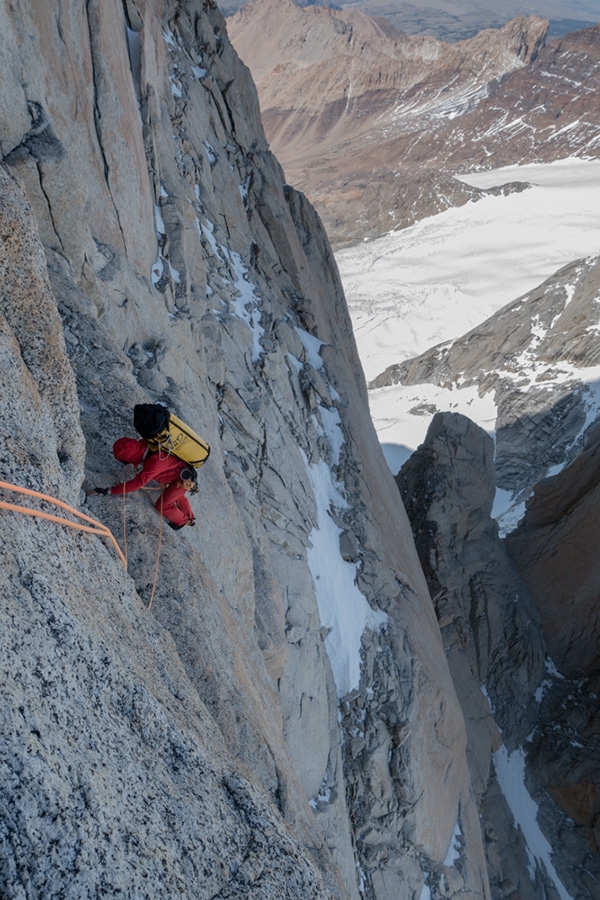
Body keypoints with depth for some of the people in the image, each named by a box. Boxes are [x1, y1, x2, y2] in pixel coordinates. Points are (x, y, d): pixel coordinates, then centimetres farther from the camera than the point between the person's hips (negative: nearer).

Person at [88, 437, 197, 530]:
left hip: (183, 478, -7)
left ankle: (182, 521, 27)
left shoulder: (155, 462, -40)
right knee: (177, 496, 29)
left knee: (162, 505, 3)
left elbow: (137, 483, -40)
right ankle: (190, 518, 52)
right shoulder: (144, 444, -19)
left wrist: (107, 491, -38)